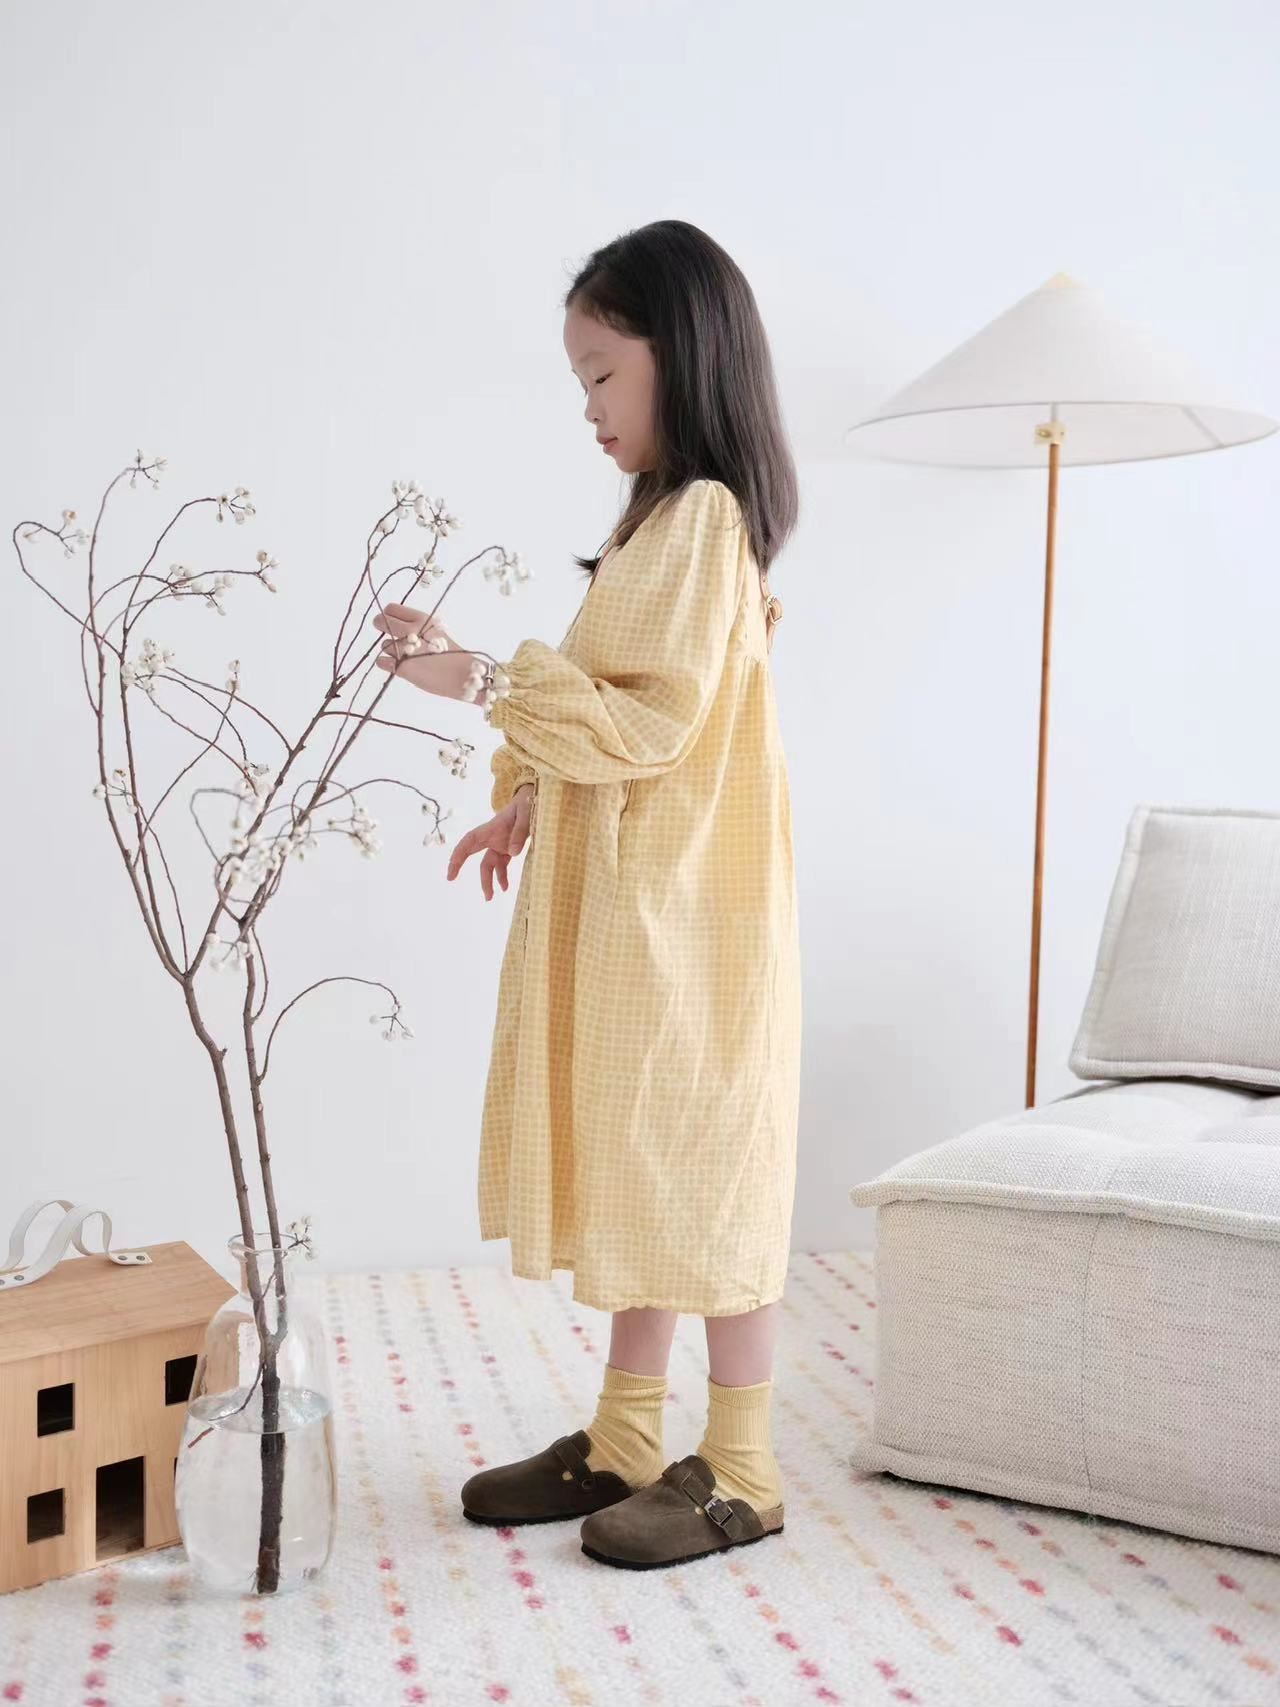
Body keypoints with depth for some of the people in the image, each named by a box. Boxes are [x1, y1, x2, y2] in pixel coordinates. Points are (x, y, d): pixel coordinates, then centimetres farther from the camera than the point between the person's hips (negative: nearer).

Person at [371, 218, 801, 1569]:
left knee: (700, 1167, 0)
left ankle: (740, 1473, 13)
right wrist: (530, 798, 13)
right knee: (630, 1165, 14)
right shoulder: (662, 515, 15)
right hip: (623, 896, 9)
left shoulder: (702, 512, -14)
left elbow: (654, 719, -20)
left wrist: (481, 680, -21)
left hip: (683, 902, -9)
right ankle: (626, 1442, 26)